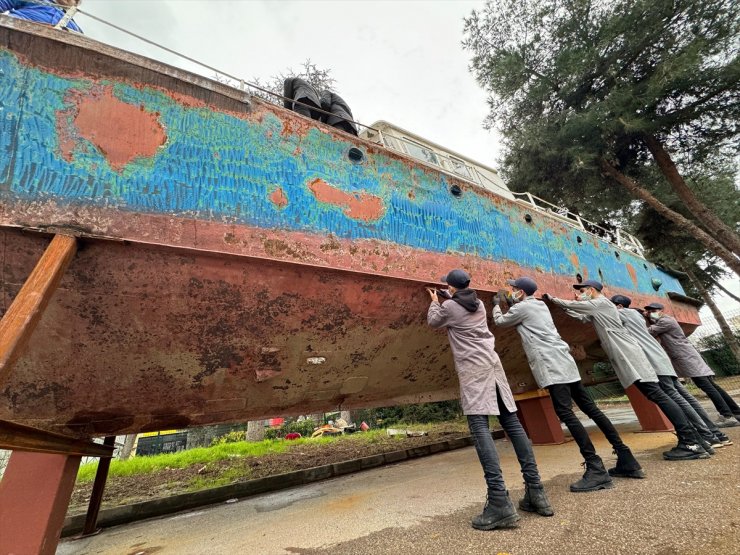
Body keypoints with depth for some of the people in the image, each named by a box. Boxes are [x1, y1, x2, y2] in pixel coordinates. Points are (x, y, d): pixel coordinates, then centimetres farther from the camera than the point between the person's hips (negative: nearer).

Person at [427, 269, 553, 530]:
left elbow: (433, 322, 17)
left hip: (472, 369, -7)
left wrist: (435, 302, 32)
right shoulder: (479, 304, 17)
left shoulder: (448, 306, 0)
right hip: (493, 364, 8)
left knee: (479, 426, -13)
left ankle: (499, 502, -20)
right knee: (512, 423, 8)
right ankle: (535, 490, 13)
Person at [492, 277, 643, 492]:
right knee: (591, 409, 11)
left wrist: (497, 305, 27)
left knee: (566, 413, -13)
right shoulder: (540, 305, 21)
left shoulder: (522, 307, -4)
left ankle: (596, 470, -16)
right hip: (564, 362, 10)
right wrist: (507, 304, 34)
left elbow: (500, 322, 11)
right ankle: (626, 460, 17)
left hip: (551, 365, -10)